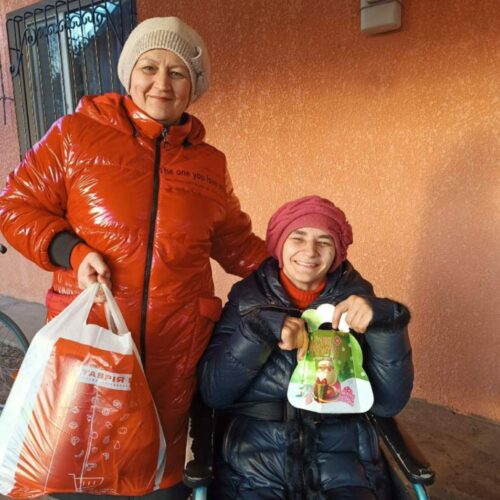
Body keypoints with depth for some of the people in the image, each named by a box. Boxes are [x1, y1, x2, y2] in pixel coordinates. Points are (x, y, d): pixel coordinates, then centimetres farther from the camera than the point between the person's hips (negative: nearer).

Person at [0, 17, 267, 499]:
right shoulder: (76, 134, 1)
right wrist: (71, 252, -12)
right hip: (88, 330, -1)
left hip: (175, 346, 2)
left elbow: (235, 242, 17)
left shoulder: (209, 163, 9)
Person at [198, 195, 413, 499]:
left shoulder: (356, 299, 2)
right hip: (255, 461, 0)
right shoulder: (249, 296, 1)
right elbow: (213, 392, -6)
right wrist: (259, 328, -18)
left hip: (342, 457, 1)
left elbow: (389, 403, -3)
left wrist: (385, 323, -17)